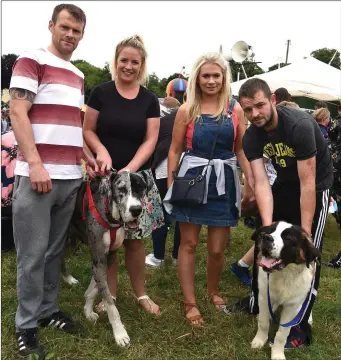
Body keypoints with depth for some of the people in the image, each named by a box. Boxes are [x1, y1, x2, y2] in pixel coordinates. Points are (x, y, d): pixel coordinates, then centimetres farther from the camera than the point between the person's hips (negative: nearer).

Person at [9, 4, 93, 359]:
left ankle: (48, 310, 26)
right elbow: (17, 113, -10)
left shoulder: (78, 76, 20)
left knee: (55, 250, 13)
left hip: (71, 176, 7)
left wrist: (89, 159, 12)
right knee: (33, 254, 0)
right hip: (37, 173, -7)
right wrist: (35, 163, -18)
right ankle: (26, 327, 12)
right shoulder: (31, 60, -2)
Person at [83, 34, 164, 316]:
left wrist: (129, 169, -14)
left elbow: (150, 140, 0)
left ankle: (141, 294, 23)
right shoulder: (101, 93, 0)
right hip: (105, 176, -1)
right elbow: (88, 130, 2)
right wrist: (101, 151, -18)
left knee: (135, 238, 6)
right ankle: (109, 295, 21)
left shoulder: (149, 100, 5)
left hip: (138, 176, 1)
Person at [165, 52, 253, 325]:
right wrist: (170, 186, 0)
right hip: (192, 179, -1)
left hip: (224, 181, 1)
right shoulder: (187, 110, 0)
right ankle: (190, 303, 20)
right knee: (189, 244, 5)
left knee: (217, 249, 8)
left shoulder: (235, 109, 3)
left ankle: (213, 291, 37)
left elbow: (242, 150, 4)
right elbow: (175, 150, 3)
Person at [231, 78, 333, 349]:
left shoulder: (299, 125, -33)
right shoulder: (251, 137, -15)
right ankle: (257, 301, 31)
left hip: (316, 186, -6)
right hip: (285, 183, 6)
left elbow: (308, 183, -31)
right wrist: (268, 226, -32)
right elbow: (261, 183, -21)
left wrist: (304, 232, -28)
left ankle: (300, 326, 6)